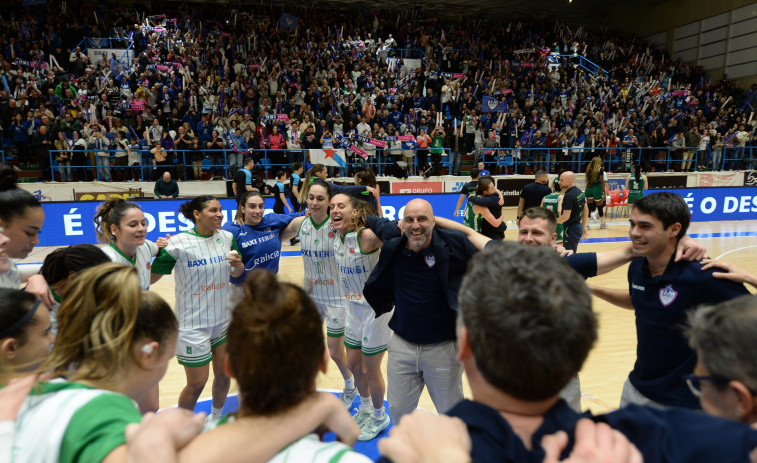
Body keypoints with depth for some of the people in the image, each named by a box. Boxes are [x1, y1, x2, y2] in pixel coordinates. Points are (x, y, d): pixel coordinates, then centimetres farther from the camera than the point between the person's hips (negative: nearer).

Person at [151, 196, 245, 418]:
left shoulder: (227, 237, 0)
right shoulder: (179, 243, -15)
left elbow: (237, 273, 12)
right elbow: (150, 277, -14)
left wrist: (237, 264, -10)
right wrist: (159, 251, -30)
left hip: (223, 319, 5)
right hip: (193, 325, -5)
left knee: (223, 374, 16)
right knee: (197, 384, 6)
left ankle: (216, 418, 43)